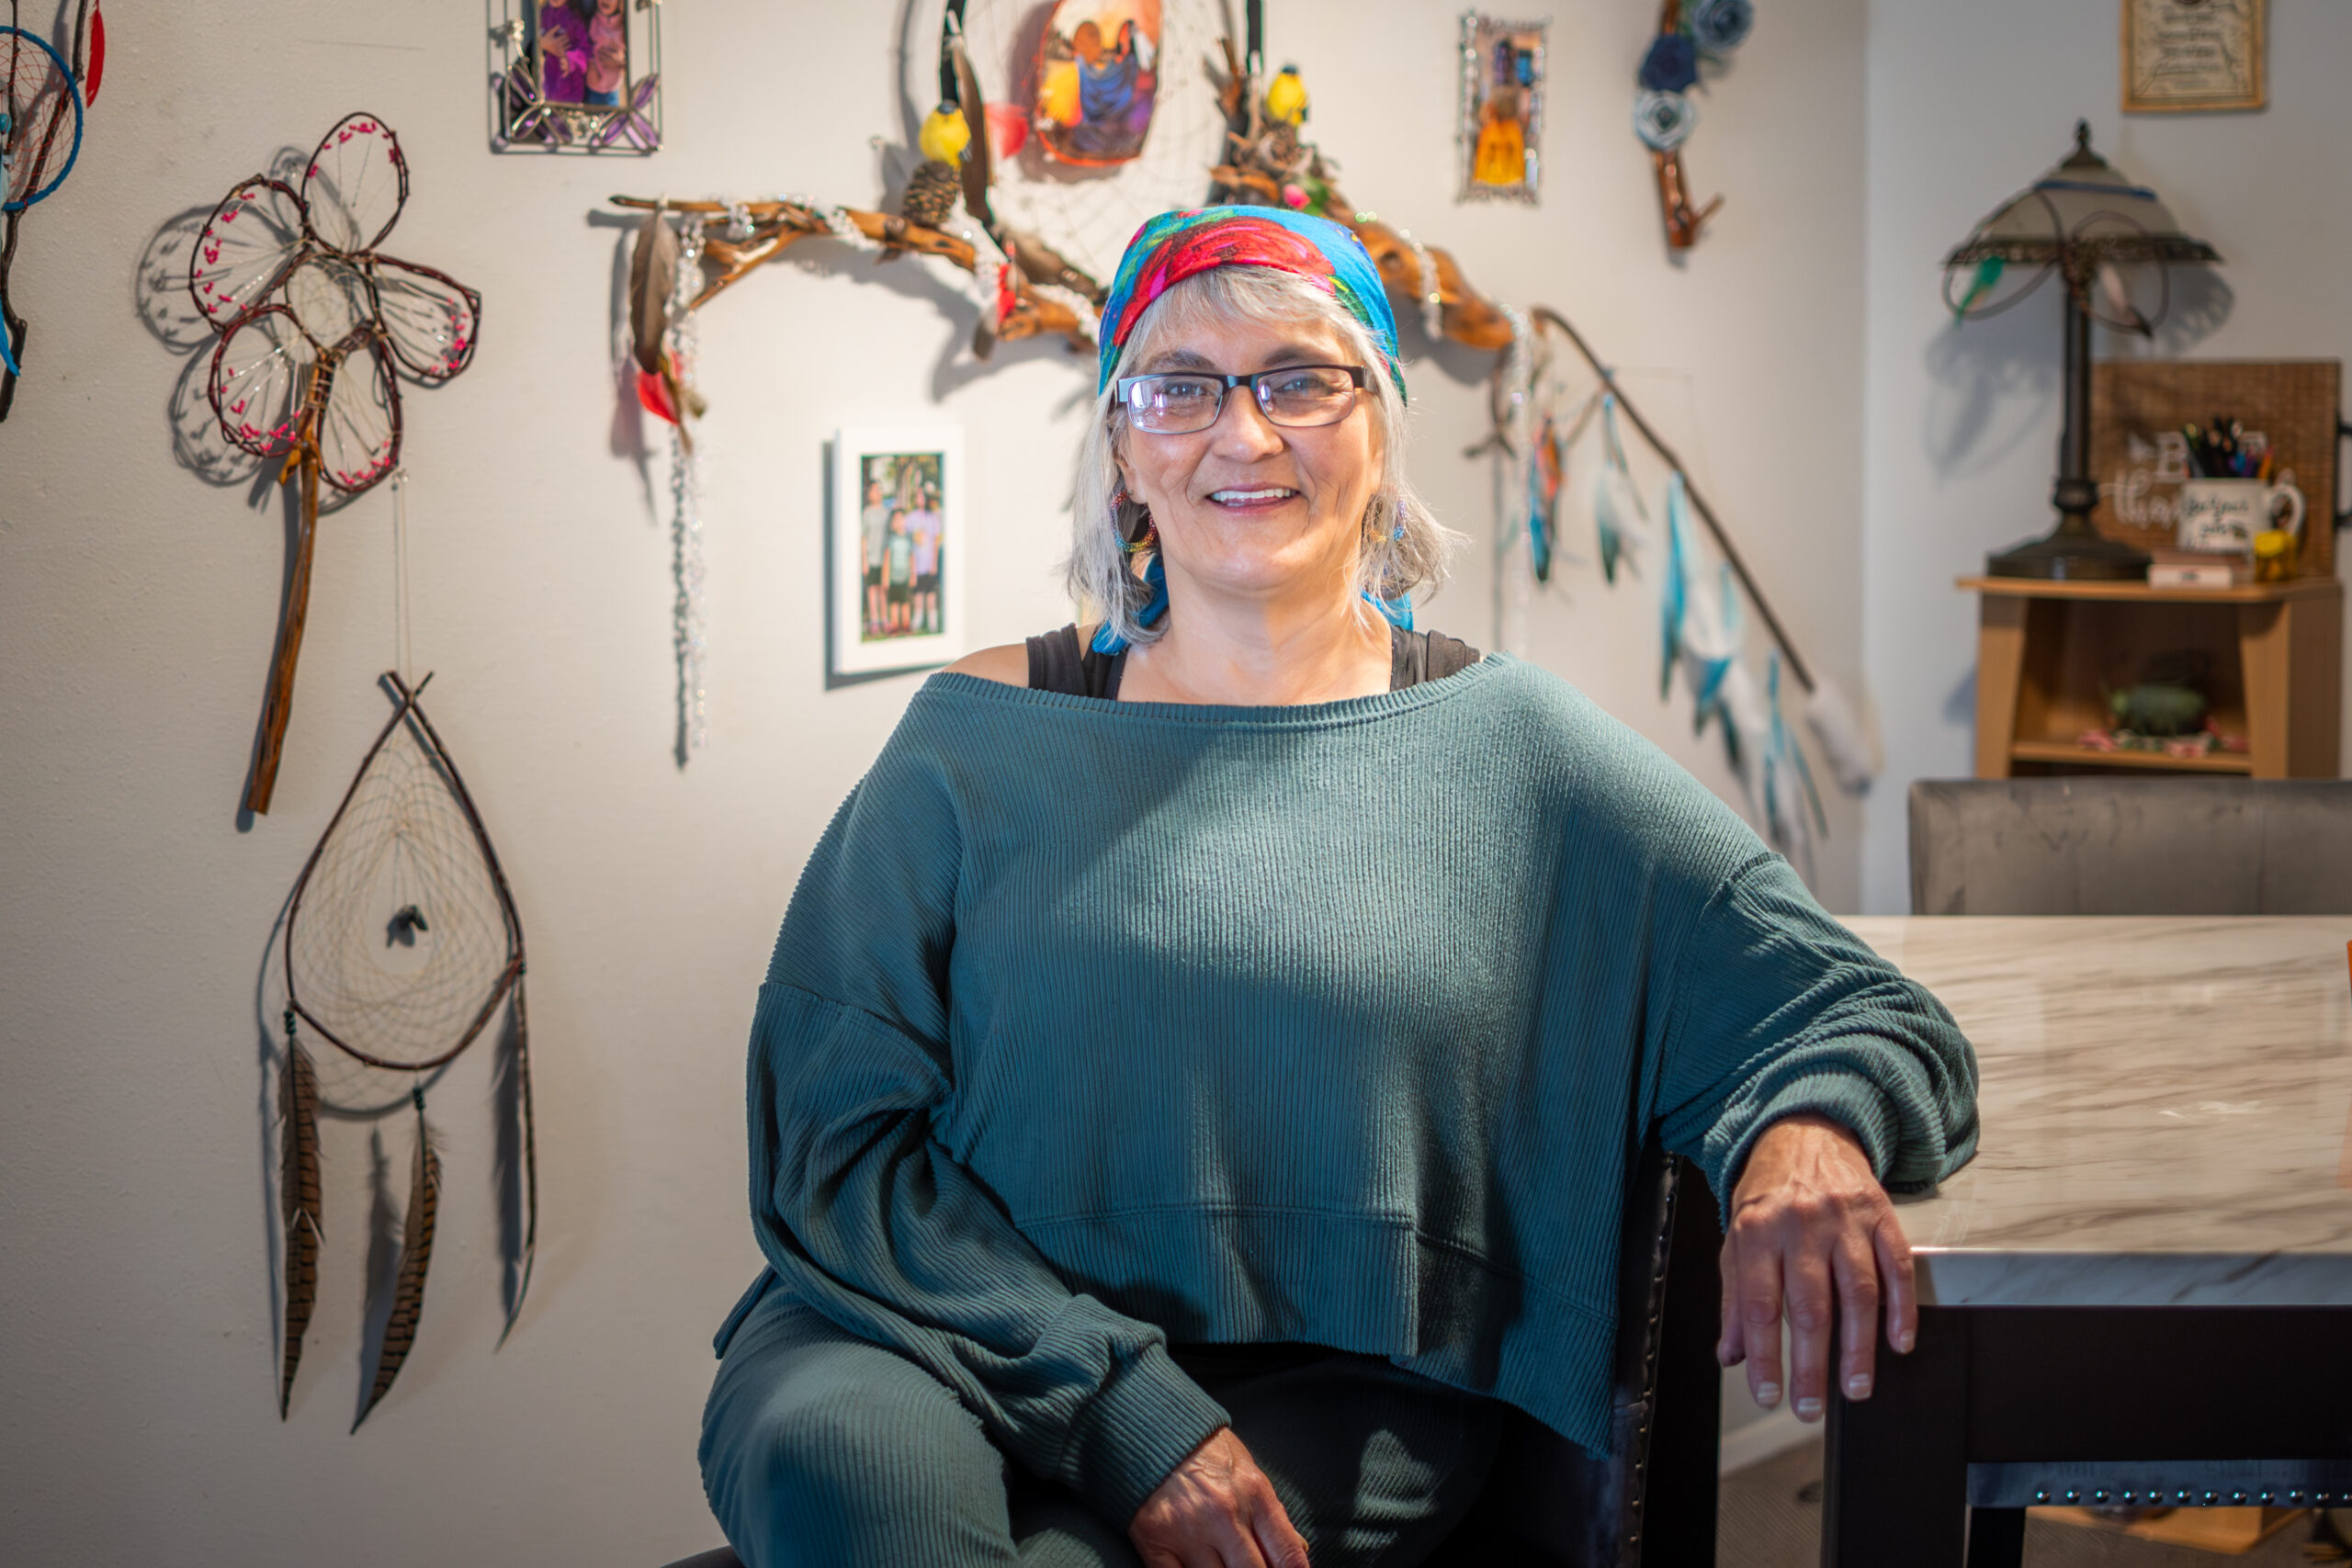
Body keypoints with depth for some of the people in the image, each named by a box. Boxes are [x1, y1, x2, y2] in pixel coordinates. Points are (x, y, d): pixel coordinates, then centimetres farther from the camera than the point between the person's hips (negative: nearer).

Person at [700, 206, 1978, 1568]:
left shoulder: (1514, 750, 6)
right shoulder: (987, 732, 6)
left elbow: (1863, 1019, 6)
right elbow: (838, 1124, -2)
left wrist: (1813, 1128, -21)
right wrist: (1127, 1406, -16)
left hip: (1334, 1397, -1)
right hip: (961, 1343, 2)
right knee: (842, 1455, -32)